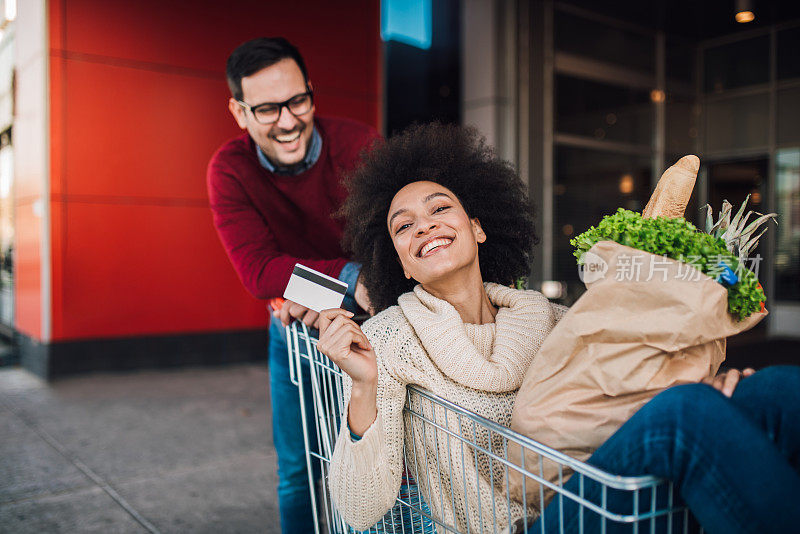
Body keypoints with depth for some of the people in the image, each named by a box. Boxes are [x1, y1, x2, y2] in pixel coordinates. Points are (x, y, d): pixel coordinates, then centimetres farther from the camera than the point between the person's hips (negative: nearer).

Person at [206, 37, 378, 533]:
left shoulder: (359, 145, -19)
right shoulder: (230, 169, -15)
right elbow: (257, 270, -25)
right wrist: (351, 276, -39)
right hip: (295, 326, 2)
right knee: (299, 468, 11)